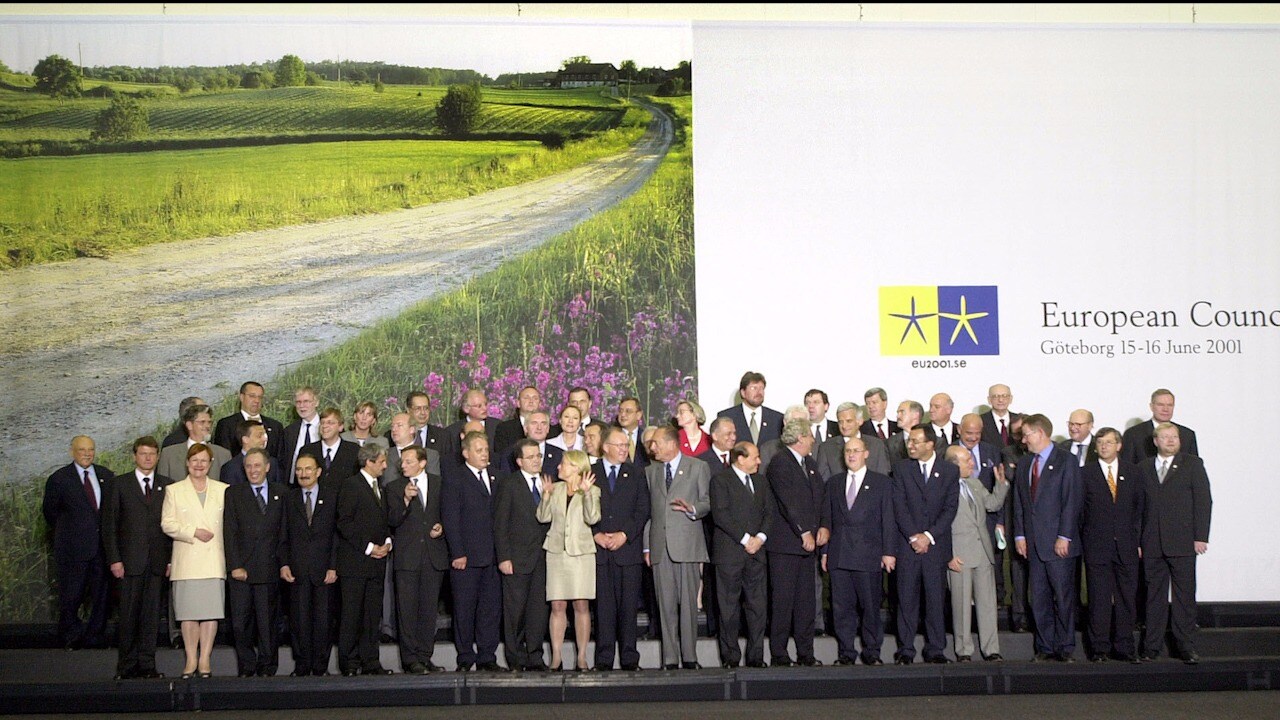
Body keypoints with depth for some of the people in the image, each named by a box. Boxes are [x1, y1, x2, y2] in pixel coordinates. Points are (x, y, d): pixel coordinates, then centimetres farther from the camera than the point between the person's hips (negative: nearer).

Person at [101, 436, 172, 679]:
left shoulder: (167, 486, 11)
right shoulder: (118, 485, 5)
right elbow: (108, 525, 2)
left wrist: (171, 558, 1)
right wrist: (114, 559, -6)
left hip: (157, 561, 2)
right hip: (130, 560, -2)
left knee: (152, 613, 3)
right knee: (129, 613, 0)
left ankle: (146, 663, 9)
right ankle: (127, 665, 7)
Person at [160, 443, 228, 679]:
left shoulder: (223, 490, 11)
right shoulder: (174, 491, 9)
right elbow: (167, 524, 2)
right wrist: (194, 532, -10)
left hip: (214, 559, 0)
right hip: (186, 560, 0)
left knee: (211, 610, -2)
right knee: (188, 612, 0)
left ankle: (205, 659, 3)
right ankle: (191, 659, 6)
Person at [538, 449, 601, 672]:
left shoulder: (592, 491, 2)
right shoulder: (556, 488, 13)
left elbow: (592, 518, -13)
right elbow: (543, 517, 5)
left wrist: (586, 492, -18)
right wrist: (546, 494, -7)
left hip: (581, 552, -3)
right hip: (556, 551, 3)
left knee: (581, 605, -3)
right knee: (557, 606, 1)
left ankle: (582, 657, 3)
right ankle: (556, 657, 5)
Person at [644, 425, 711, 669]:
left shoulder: (698, 468, 7)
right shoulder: (650, 471, 18)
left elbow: (707, 502, 5)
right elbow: (646, 510, 16)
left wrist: (692, 509, -18)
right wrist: (646, 546, 10)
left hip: (687, 544, -3)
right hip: (660, 546, 3)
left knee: (688, 602, -4)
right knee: (666, 604, 0)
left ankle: (689, 657, 3)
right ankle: (670, 658, 3)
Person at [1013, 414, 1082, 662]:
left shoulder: (1065, 461, -4)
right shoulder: (1023, 463, 14)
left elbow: (1072, 502, -9)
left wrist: (1064, 537, -14)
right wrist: (1020, 534, 7)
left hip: (1058, 542, -6)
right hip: (1033, 543, 6)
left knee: (1064, 596, -2)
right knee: (1038, 598, 6)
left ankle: (1065, 648, 6)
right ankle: (1045, 647, 12)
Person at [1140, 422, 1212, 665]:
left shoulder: (1192, 464, 5)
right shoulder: (1143, 468, 11)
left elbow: (1204, 501, 0)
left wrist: (1201, 536, -7)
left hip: (1182, 543, -2)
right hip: (1152, 544, 2)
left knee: (1185, 595, 0)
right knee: (1154, 595, 6)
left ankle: (1186, 646, 6)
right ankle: (1152, 645, 11)